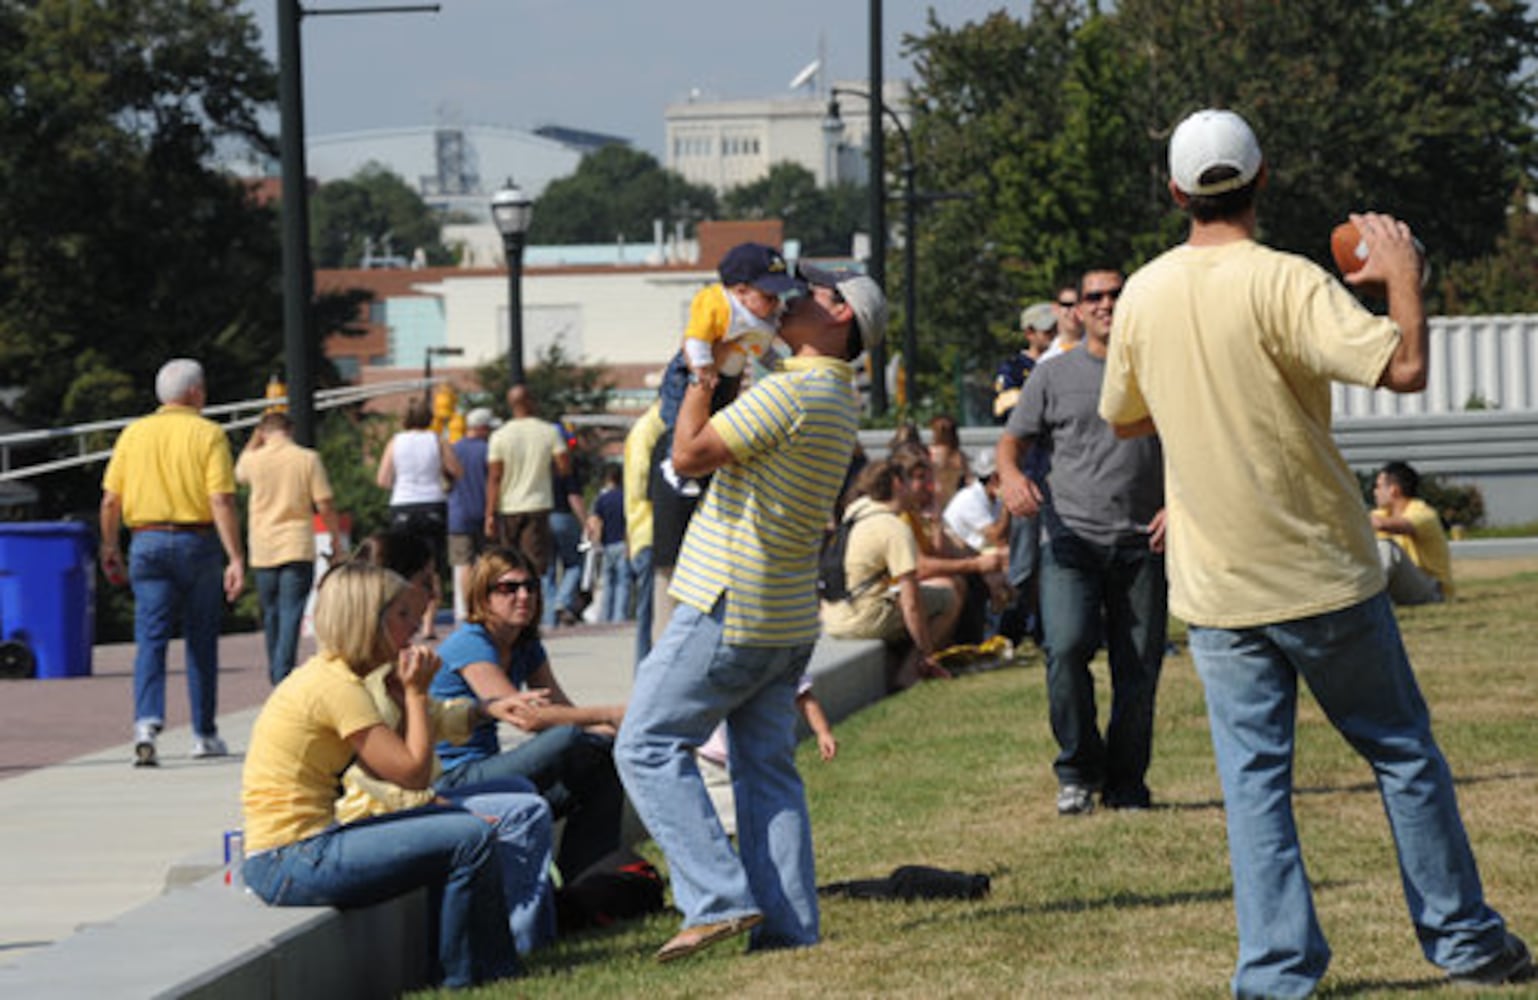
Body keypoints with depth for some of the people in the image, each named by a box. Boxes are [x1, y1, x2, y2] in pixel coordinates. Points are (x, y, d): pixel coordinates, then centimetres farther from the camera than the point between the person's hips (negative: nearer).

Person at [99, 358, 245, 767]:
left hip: (148, 543, 2)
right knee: (201, 640, 11)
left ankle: (147, 721, -23)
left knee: (150, 639, -1)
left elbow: (110, 500, 5)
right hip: (197, 541, -2)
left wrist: (109, 548, 18)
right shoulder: (208, 434, -4)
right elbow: (222, 503, -12)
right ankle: (204, 734, 19)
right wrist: (236, 559, -13)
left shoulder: (134, 433, 6)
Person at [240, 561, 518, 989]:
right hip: (292, 865, -10)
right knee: (472, 839, -12)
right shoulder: (335, 686, -15)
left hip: (298, 850, 10)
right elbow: (414, 773, -16)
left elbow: (392, 767, 15)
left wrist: (406, 691, 7)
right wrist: (415, 692, -4)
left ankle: (494, 966, 21)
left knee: (456, 824, 18)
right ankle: (463, 977, 3)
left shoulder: (328, 674, 15)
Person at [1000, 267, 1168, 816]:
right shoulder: (1054, 375, 12)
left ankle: (1126, 783, 14)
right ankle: (1078, 770, -2)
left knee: (1139, 666, -1)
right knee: (1067, 647, -19)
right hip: (1071, 539, -1)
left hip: (1142, 543, 1)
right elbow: (1013, 439, 12)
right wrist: (1011, 474, -11)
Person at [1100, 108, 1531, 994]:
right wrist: (1403, 274, -9)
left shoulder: (1142, 296, 1)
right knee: (1403, 751, 10)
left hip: (1216, 584, 3)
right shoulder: (1285, 283, -15)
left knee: (1254, 773, 5)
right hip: (1321, 570, -3)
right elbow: (1404, 367, -25)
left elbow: (1124, 417, 17)